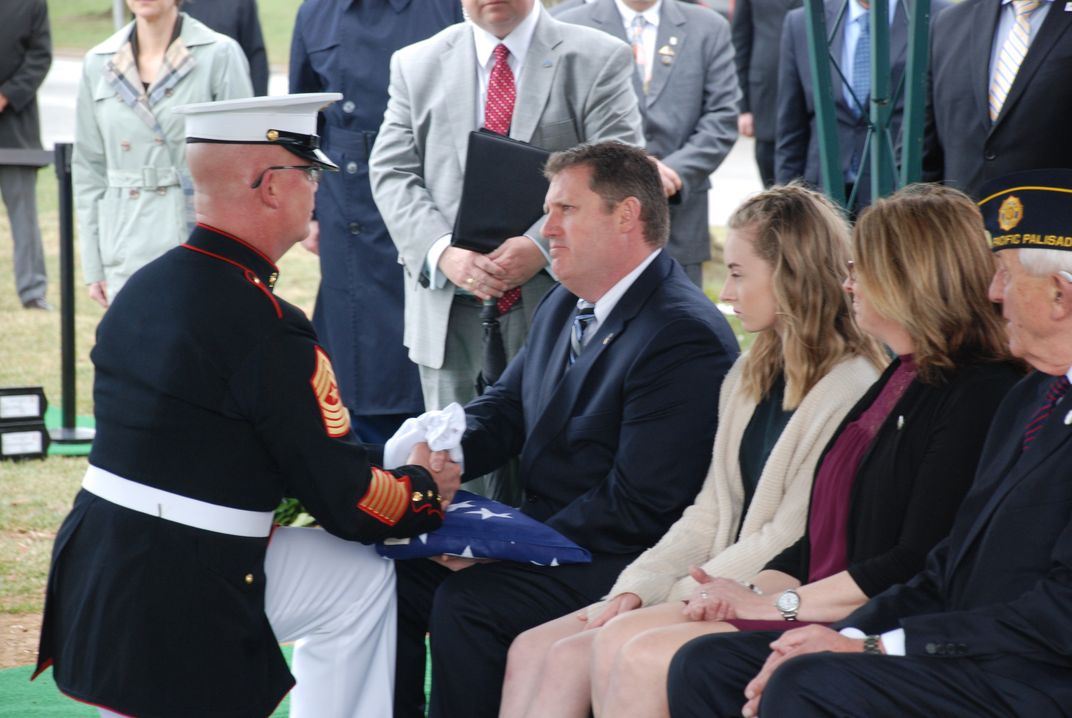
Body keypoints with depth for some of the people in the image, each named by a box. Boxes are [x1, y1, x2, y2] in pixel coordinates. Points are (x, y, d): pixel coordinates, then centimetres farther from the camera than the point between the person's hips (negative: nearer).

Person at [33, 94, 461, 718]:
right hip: (181, 599, -8)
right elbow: (346, 500, -12)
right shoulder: (268, 330, -17)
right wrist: (426, 491, 10)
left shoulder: (143, 289, 9)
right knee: (364, 582, 14)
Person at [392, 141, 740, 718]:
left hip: (616, 562, -9)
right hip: (541, 535, 9)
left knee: (466, 601, -26)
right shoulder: (564, 307, 12)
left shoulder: (687, 337, -19)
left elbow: (638, 505, -22)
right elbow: (502, 410, 15)